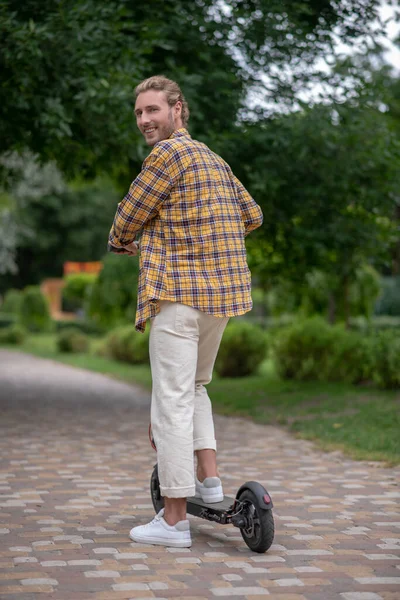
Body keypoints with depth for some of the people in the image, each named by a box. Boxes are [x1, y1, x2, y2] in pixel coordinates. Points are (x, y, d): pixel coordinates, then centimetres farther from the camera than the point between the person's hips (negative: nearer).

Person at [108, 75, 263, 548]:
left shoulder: (170, 153, -9)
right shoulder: (214, 159, 18)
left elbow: (128, 219, -4)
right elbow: (251, 216, 28)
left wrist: (122, 244, 18)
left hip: (180, 293, -9)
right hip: (223, 293, 9)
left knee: (172, 400, -6)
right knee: (194, 386, 25)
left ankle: (174, 520, -4)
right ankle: (209, 478, 17)